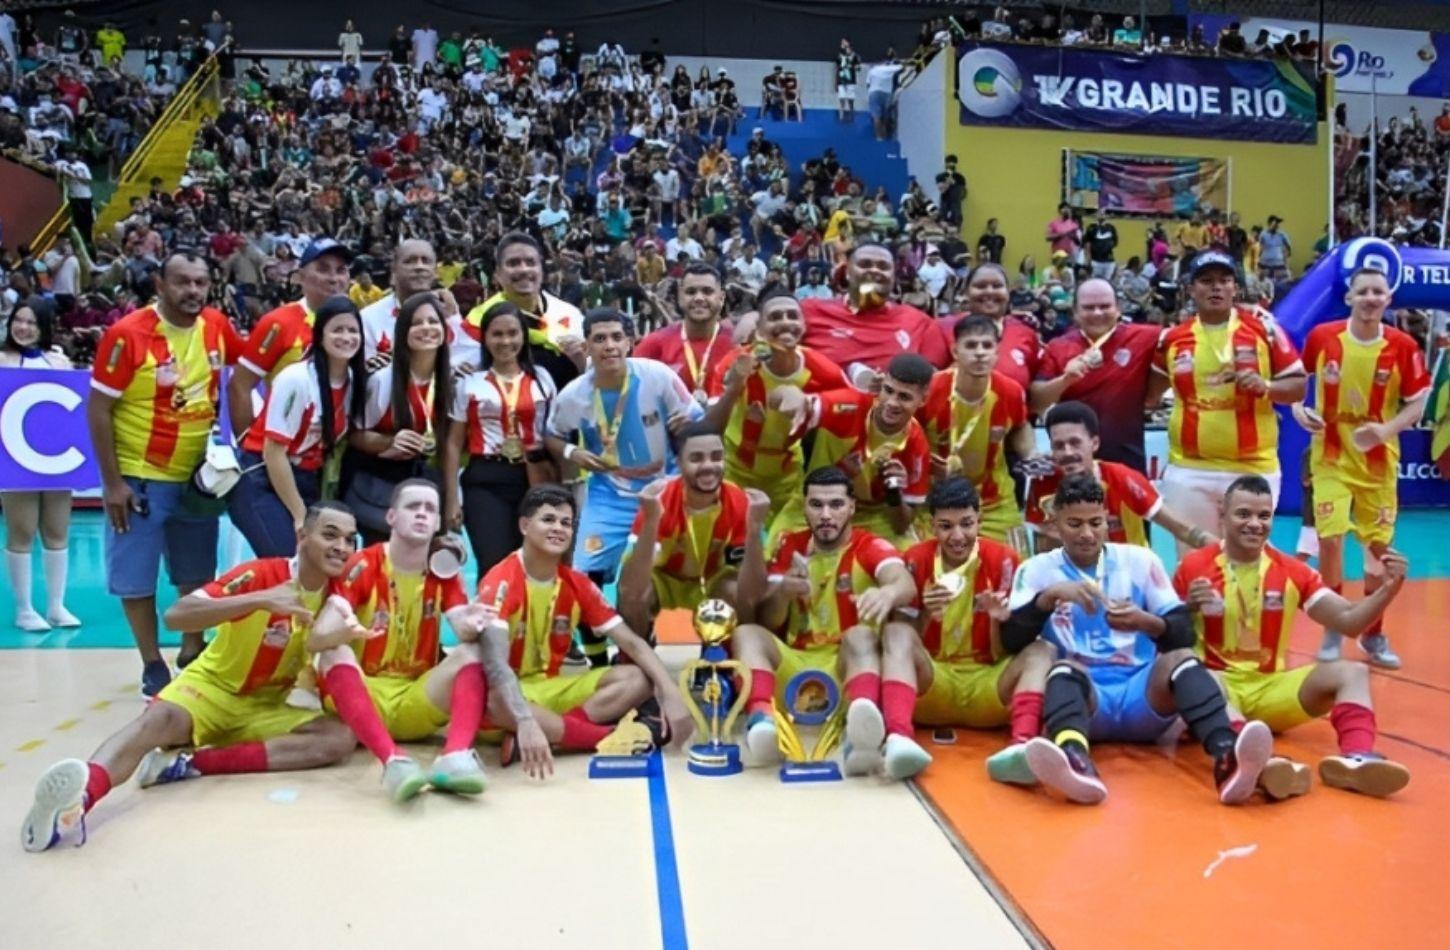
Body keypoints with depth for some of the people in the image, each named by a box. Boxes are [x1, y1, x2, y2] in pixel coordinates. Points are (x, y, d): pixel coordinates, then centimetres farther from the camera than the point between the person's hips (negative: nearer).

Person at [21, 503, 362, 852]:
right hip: (212, 688, -3)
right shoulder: (259, 575, -19)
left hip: (265, 709, 4)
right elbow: (175, 615, -32)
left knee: (340, 739, -24)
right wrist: (261, 599, -41)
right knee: (161, 718, -36)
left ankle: (188, 763, -32)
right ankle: (78, 798, -64)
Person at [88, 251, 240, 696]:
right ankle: (153, 666, 17)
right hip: (138, 476, -4)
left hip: (198, 473, 5)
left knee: (198, 573, 15)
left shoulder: (218, 325, -4)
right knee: (136, 576, 3)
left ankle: (192, 652, 32)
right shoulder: (126, 334, -17)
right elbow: (98, 409, -14)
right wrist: (112, 482, -16)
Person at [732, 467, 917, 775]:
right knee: (746, 633, -22)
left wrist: (887, 593, -49)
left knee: (861, 635, -33)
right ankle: (762, 721, -51)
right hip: (795, 667, 3)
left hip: (849, 666, -3)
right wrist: (783, 592, -13)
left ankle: (862, 732, -63)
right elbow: (767, 624, 9)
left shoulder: (871, 547, 0)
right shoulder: (789, 547, 12)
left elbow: (906, 584, -24)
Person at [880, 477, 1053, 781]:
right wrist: (926, 616, -21)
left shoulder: (1003, 560, -1)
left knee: (1039, 651, -24)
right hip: (931, 683, 0)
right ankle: (899, 738, -51)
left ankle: (1021, 746, -51)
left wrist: (998, 620, -21)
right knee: (896, 632, -27)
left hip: (986, 683, 1)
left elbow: (1003, 655, 0)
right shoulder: (916, 561, -1)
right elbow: (902, 641, -2)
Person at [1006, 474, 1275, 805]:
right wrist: (1050, 595, -19)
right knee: (1065, 668, -33)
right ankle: (1074, 762, -63)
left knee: (1181, 657, -26)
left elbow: (1184, 634, 6)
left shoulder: (1140, 560, 11)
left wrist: (1147, 623, -15)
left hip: (1144, 694, 2)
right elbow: (1011, 640, -6)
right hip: (1082, 694, -2)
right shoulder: (1036, 569, 7)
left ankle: (1227, 758, -52)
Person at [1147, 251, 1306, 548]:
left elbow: (1298, 385, 2)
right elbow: (1148, 397, 14)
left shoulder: (1262, 327, 0)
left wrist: (1265, 386, -17)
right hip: (1189, 470, 1)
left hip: (1254, 468, -1)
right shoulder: (1172, 338, 4)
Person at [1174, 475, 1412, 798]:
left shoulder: (1292, 571, 7)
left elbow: (1348, 620, 3)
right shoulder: (1194, 567, -3)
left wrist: (1389, 588, -13)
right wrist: (1190, 609, -23)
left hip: (1269, 688, 5)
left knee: (1352, 672, -17)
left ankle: (1356, 759, -44)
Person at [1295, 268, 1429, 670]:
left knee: (1379, 545, 6)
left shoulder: (1403, 346, -8)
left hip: (1379, 460, 1)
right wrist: (1298, 409, -10)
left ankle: (1373, 634, 23)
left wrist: (1387, 429, -21)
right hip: (1331, 456, -1)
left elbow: (1416, 404, -3)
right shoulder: (1322, 336, -8)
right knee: (1330, 539, -9)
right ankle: (1333, 629, 11)